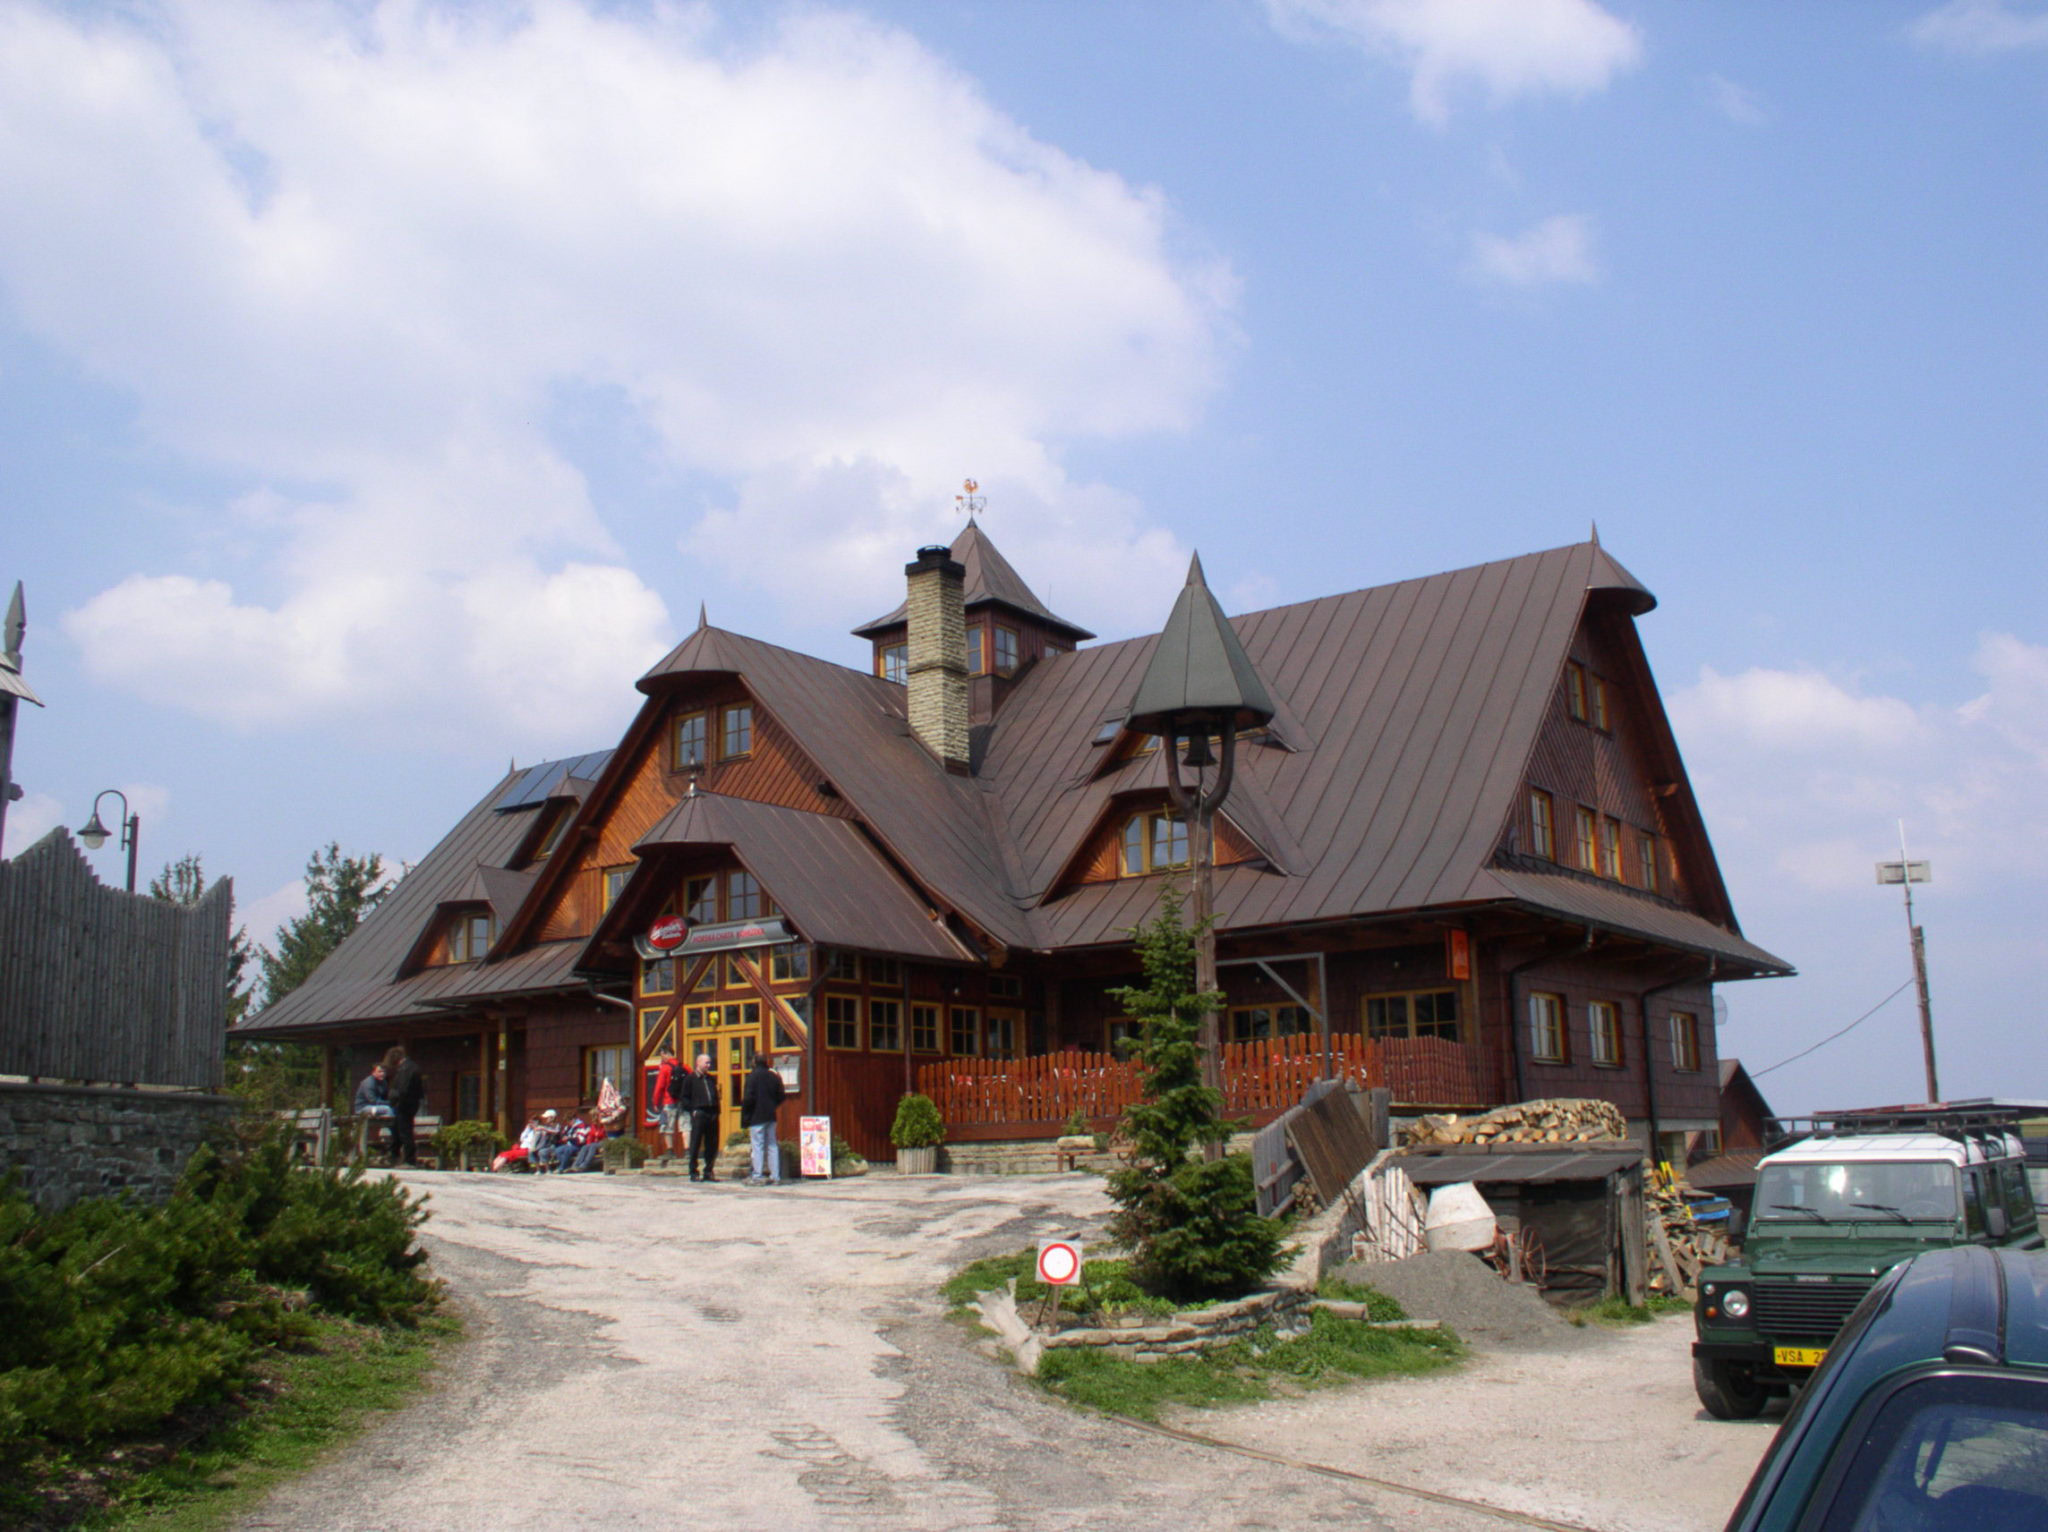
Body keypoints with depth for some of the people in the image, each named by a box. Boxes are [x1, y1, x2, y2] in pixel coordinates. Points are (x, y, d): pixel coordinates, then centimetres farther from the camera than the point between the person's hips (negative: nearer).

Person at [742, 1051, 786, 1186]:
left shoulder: (753, 1076, -12)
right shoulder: (774, 1076, 6)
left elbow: (749, 1098, -16)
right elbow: (781, 1096, 10)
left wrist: (745, 1115, -4)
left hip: (756, 1117, -6)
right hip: (771, 1116, 6)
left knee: (758, 1146, -4)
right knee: (772, 1146, 9)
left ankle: (757, 1177, -5)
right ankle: (775, 1176, 9)